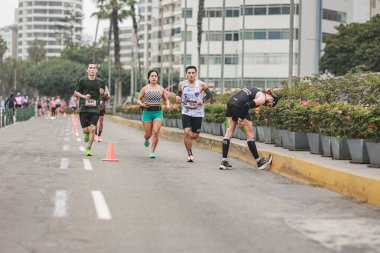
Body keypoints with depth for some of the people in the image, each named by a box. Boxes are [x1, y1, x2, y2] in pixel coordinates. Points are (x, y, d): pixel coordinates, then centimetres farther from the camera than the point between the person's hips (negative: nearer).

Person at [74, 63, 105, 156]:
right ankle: (87, 134, 36)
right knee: (85, 130, -3)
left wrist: (102, 92, -5)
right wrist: (83, 96, -11)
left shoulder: (100, 82, 5)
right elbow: (76, 92, 7)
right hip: (84, 108, -1)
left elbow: (102, 93, 19)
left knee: (93, 129, -11)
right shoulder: (82, 81, 0)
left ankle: (88, 148, 3)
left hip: (95, 109, 1)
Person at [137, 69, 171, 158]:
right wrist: (142, 104, -15)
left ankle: (152, 151, -6)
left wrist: (168, 105, -5)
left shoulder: (161, 89, 7)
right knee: (148, 133, 3)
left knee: (156, 131, -16)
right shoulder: (145, 89, 1)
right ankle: (146, 139, 42)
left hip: (158, 112, 1)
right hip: (147, 112, -1)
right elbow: (138, 100, 6)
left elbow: (166, 99, 17)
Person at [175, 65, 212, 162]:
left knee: (195, 136, 3)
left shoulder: (201, 84, -5)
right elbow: (179, 93, 16)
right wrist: (177, 97, -7)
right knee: (187, 132, -16)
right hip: (186, 112, 0)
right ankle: (189, 154, -4)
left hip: (198, 113, 0)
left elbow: (209, 94, 7)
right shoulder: (182, 84, 0)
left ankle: (188, 138, 41)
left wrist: (203, 100, -11)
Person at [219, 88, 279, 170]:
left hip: (230, 103, 8)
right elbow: (247, 105, -16)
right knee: (249, 135, 4)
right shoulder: (262, 98, -1)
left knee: (229, 132, 10)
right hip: (239, 107, -8)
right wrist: (240, 119, -11)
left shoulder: (256, 92, 26)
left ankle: (224, 162, 7)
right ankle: (259, 162, 14)